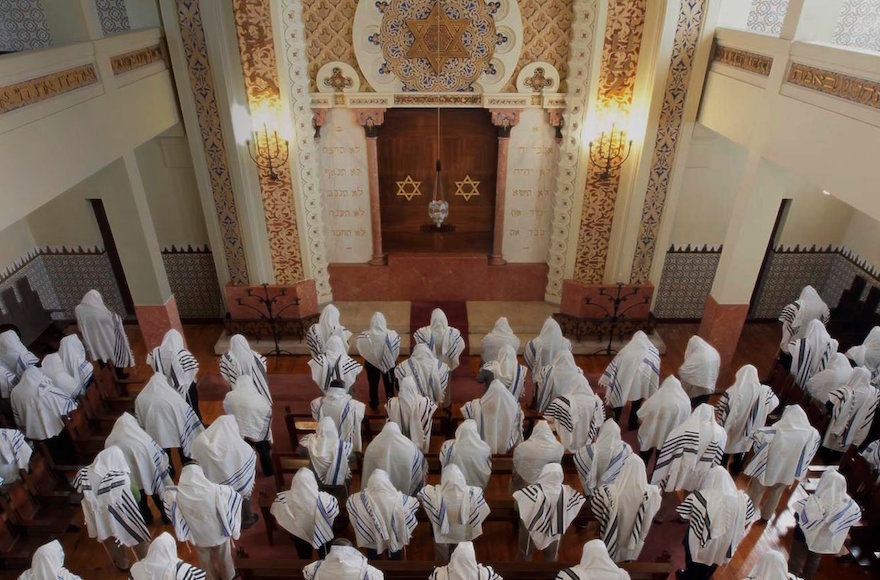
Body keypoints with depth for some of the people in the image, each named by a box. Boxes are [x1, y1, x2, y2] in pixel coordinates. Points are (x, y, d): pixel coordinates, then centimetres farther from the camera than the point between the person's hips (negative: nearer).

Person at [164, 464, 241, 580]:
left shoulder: (176, 496, -27)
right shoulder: (215, 490, -30)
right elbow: (235, 496, -14)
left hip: (199, 537, 1)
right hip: (219, 533, -1)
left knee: (206, 561, 32)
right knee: (224, 557, 29)